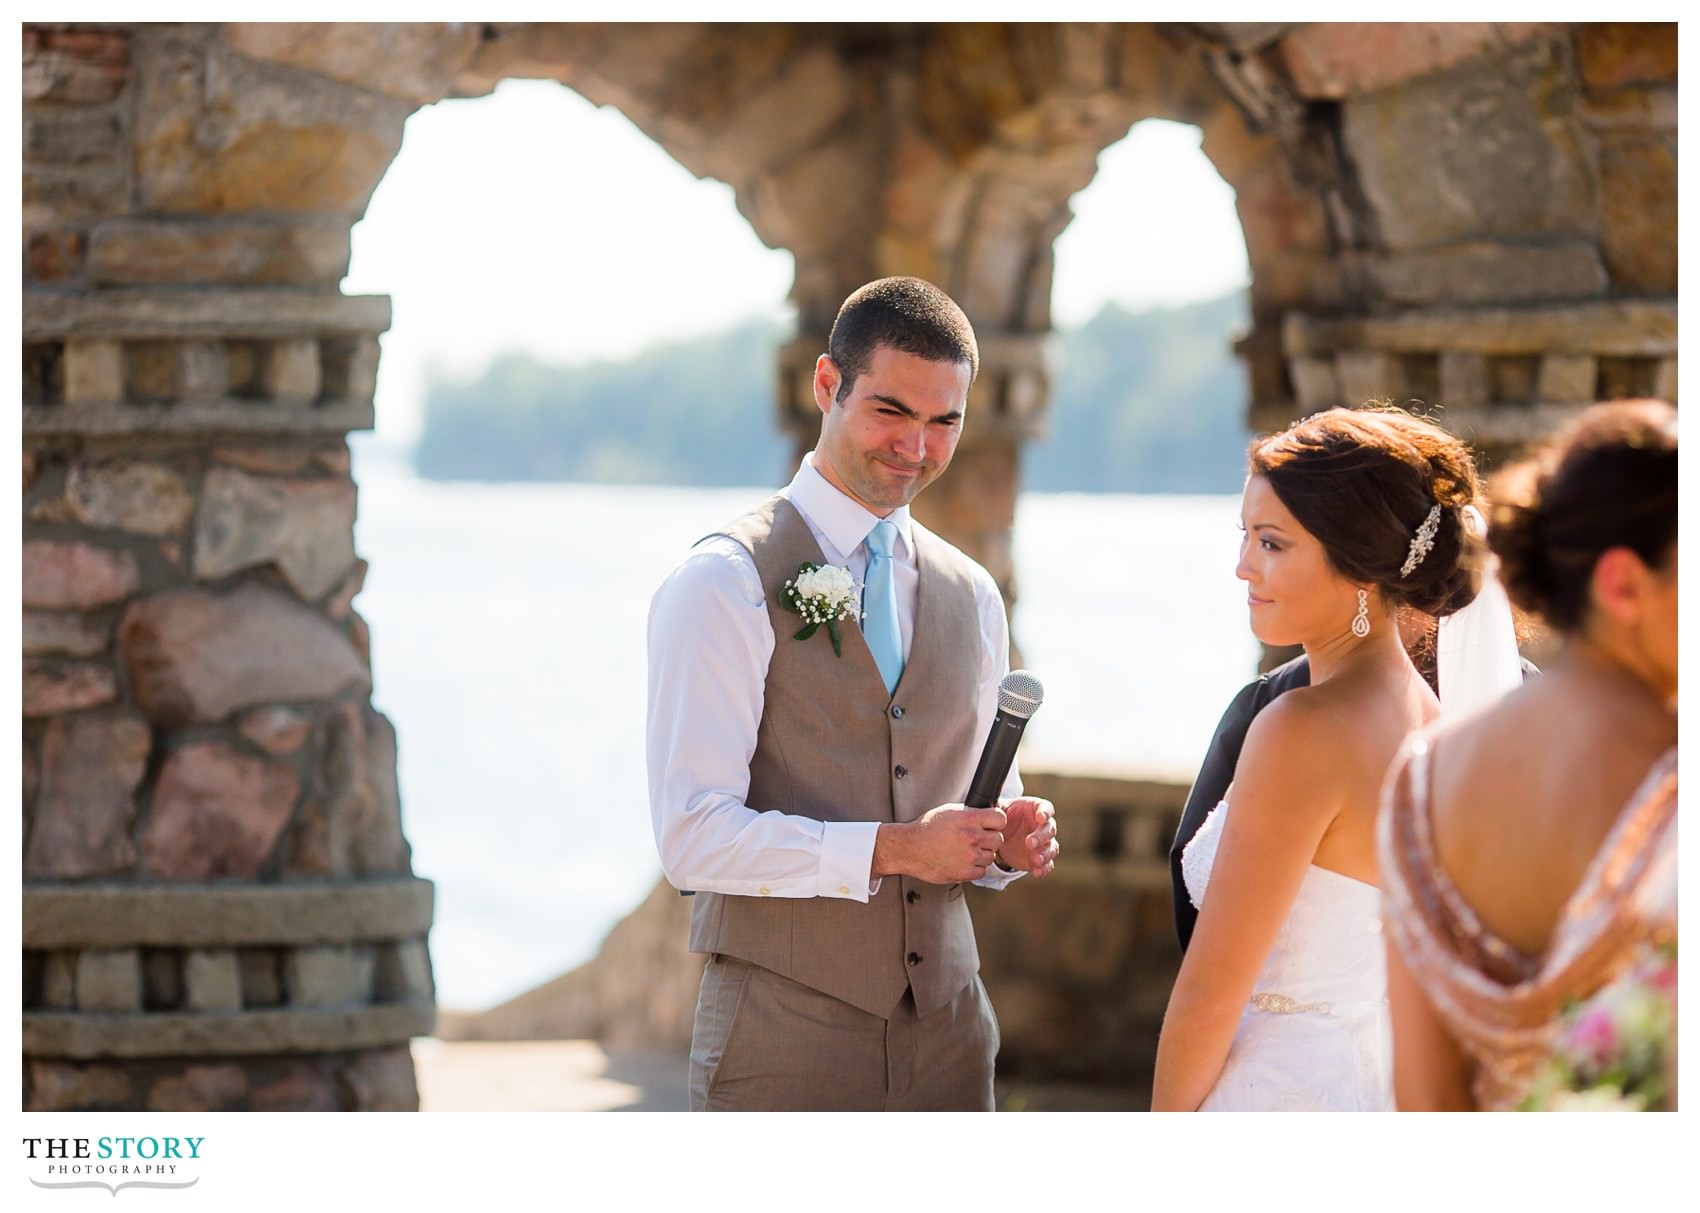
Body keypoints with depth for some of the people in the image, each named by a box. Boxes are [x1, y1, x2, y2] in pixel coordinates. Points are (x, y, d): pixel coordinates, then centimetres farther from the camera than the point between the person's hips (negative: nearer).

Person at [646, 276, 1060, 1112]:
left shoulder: (972, 596, 14)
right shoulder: (723, 584, -7)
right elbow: (693, 837, -15)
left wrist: (1012, 840, -1)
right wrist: (892, 849, -20)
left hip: (945, 1033, 6)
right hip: (784, 1036, -6)